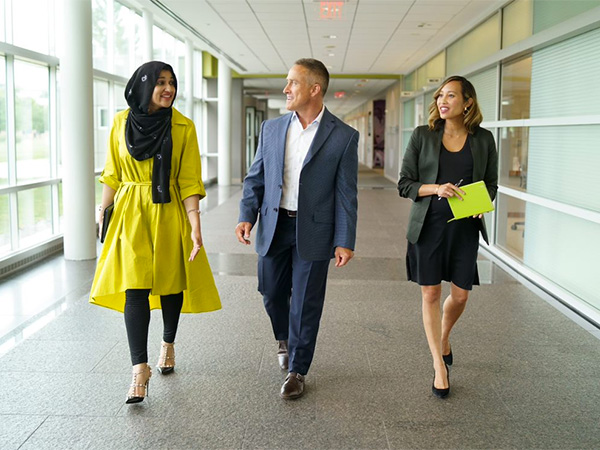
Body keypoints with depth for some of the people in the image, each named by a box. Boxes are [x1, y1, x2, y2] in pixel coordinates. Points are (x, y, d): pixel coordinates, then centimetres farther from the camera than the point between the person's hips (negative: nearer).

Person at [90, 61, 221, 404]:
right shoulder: (122, 122, 2)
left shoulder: (183, 127, -4)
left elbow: (189, 182, -7)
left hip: (170, 215, 0)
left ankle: (169, 344, 34)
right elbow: (113, 174, 9)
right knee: (135, 288, -8)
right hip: (131, 213, 1)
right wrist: (103, 211, 8)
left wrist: (195, 226, -14)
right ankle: (140, 367, -4)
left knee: (171, 283, 9)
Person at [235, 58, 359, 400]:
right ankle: (285, 339, 47)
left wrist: (345, 241, -10)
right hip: (274, 227, 4)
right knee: (272, 293, 15)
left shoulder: (343, 137, -7)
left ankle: (297, 371, 21)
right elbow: (256, 178, 9)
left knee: (306, 303, 5)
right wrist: (247, 216, -5)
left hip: (313, 231, -3)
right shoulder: (272, 129, 4)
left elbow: (346, 194, -6)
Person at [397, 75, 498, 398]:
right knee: (431, 294, 3)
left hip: (465, 227, 1)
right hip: (428, 225, -1)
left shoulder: (483, 139, 2)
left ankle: (444, 337, 40)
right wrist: (436, 188, -19)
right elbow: (404, 184, -2)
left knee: (460, 295, 6)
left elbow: (491, 183, 11)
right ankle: (439, 366, 16)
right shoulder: (422, 136, -1)